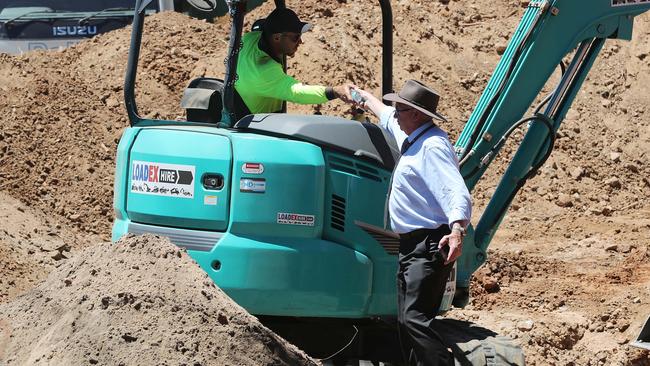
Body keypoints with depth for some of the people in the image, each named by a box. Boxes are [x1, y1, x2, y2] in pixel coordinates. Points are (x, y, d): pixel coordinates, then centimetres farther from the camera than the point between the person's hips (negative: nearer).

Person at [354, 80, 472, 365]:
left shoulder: (433, 146, -17)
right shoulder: (409, 135, 13)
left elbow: (457, 192, -28)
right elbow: (385, 115, 37)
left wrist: (457, 230, -44)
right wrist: (364, 98, 53)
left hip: (430, 245, -10)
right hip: (410, 244, 10)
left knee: (415, 318, -21)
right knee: (406, 321, 10)